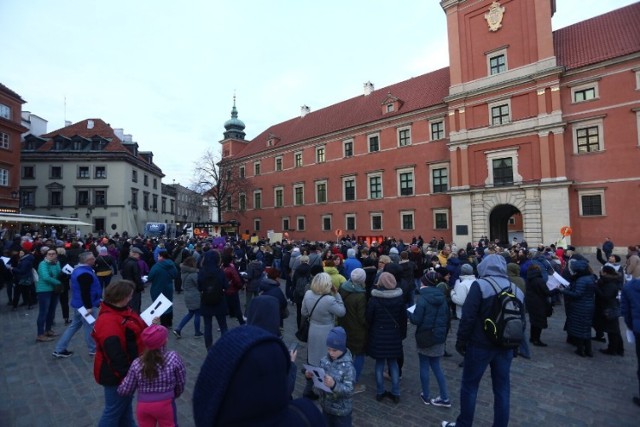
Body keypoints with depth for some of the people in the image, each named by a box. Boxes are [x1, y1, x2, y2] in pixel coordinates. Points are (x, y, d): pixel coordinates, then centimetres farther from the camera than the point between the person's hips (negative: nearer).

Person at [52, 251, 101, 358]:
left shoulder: (78, 269, 10)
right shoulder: (85, 273, -24)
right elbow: (85, 292, -28)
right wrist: (88, 307, -25)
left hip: (79, 304, 10)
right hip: (85, 306, -10)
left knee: (74, 326, 19)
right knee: (90, 327, 3)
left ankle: (59, 350, 24)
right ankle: (94, 350, 16)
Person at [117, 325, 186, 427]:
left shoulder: (137, 364, -11)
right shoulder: (173, 358, -17)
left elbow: (124, 390, -2)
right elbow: (181, 382, -7)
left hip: (143, 406, 2)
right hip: (165, 405, -2)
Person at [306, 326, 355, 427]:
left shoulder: (348, 366, -25)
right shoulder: (325, 360, -8)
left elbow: (349, 390, -27)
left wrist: (334, 385, -42)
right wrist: (310, 376, -16)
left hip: (342, 410, -5)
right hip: (326, 405, 5)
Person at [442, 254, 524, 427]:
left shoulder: (480, 285, -14)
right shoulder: (517, 290, 6)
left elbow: (468, 317, -18)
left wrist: (461, 341, -7)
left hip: (480, 345, -5)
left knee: (469, 386, 9)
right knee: (502, 389, 15)